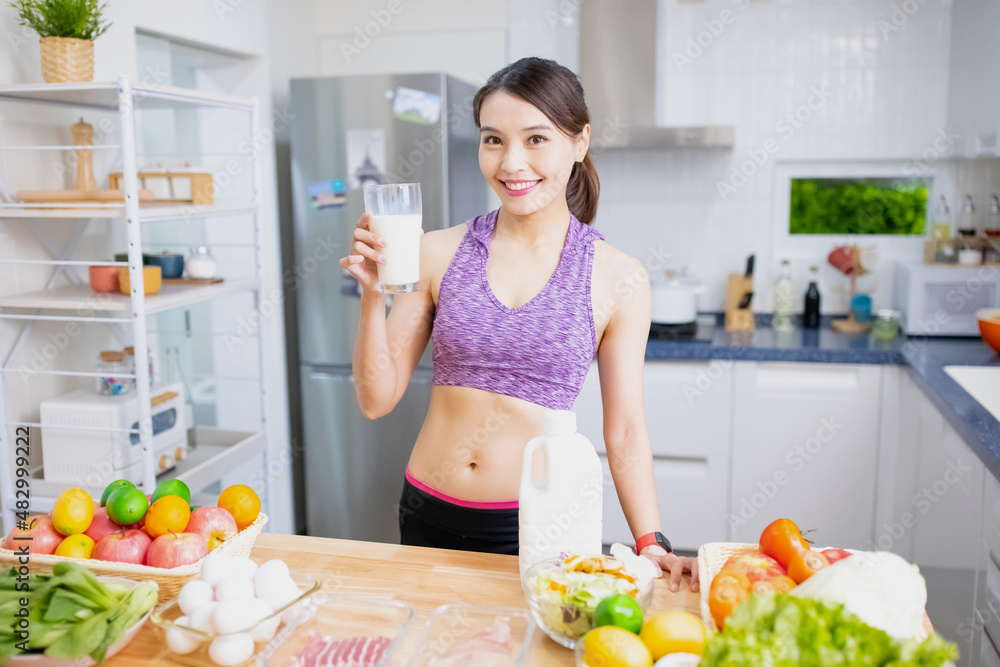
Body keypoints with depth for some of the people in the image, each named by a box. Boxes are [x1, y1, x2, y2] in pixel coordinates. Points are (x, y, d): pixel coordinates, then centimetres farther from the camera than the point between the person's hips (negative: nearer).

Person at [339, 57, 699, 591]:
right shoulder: (438, 254, -2)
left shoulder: (617, 278, -5)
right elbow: (377, 399, -1)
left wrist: (651, 545, -7)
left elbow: (624, 431, 0)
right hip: (429, 518, 2)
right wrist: (373, 296, -14)